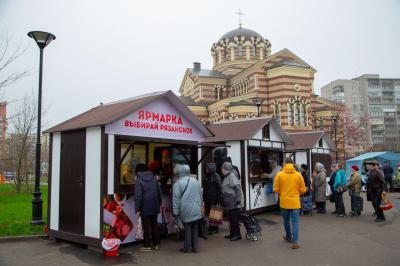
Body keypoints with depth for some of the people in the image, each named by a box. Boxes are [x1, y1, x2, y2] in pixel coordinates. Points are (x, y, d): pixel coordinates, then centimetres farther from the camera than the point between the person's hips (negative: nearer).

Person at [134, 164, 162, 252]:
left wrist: (137, 209, -12)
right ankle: (155, 244, 22)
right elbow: (159, 192, 11)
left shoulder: (139, 180, -12)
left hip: (145, 208, -5)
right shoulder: (154, 178, 6)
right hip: (155, 206, 6)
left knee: (146, 227, 4)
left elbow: (138, 196, -17)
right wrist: (159, 203, 19)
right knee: (154, 225, 15)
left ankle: (147, 246, 10)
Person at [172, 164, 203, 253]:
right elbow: (200, 195, 14)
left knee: (187, 229, 6)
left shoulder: (178, 183, -10)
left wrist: (175, 211, -4)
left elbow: (176, 198, -10)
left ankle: (187, 248, 13)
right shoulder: (195, 181, 6)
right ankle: (195, 247, 17)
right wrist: (199, 206, 24)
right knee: (195, 229, 12)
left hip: (186, 211, -4)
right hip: (196, 210, 4)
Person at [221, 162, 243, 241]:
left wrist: (238, 200, -24)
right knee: (231, 218, 16)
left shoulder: (232, 176, -17)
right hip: (229, 203, 10)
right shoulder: (226, 177, 12)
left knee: (234, 218, -2)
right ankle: (232, 233, 27)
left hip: (234, 202, -10)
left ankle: (237, 235, 9)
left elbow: (238, 188, -22)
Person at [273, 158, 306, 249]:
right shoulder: (298, 175, -4)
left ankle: (288, 237, 38)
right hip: (295, 202, -1)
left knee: (286, 220, 20)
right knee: (295, 222, 4)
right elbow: (303, 190, -1)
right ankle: (295, 242, -1)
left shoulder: (279, 174, -6)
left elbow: (276, 189, -5)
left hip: (284, 202, 1)